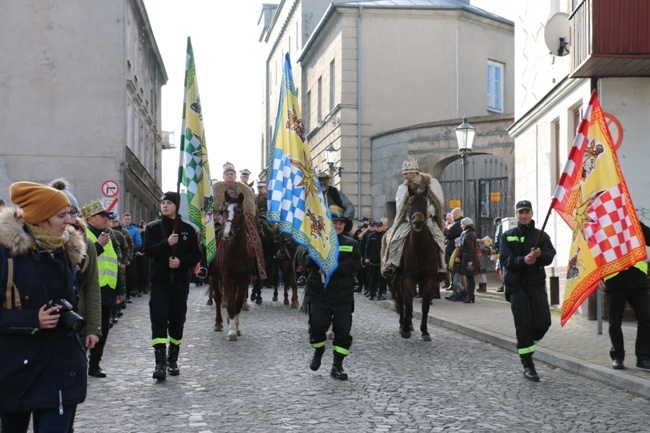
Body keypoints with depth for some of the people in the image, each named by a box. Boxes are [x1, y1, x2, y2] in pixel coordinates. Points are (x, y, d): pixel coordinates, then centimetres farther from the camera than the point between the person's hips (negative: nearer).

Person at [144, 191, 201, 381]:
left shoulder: (188, 229, 6)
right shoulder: (153, 228, 5)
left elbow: (196, 255, 4)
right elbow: (148, 251, -7)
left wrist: (181, 262, -14)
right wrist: (167, 243, -21)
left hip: (180, 282, 1)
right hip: (159, 281, -1)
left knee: (177, 321, 7)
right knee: (158, 321, -11)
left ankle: (173, 360, 21)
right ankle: (160, 363, -14)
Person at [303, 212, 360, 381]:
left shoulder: (351, 244, 6)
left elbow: (353, 264, -10)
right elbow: (305, 260, -6)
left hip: (343, 294, 1)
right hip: (318, 292, -1)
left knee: (343, 329, 0)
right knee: (317, 325, -5)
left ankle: (337, 366, 12)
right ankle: (318, 350, 28)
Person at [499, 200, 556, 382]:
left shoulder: (541, 235, 10)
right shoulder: (507, 236, 5)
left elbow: (550, 257, -3)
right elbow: (505, 260, -7)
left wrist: (540, 255, -25)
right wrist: (523, 260, -25)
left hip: (537, 284, 2)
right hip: (516, 286, -2)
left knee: (543, 321, -7)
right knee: (523, 324, -7)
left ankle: (525, 345, 23)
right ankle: (527, 365, 1)